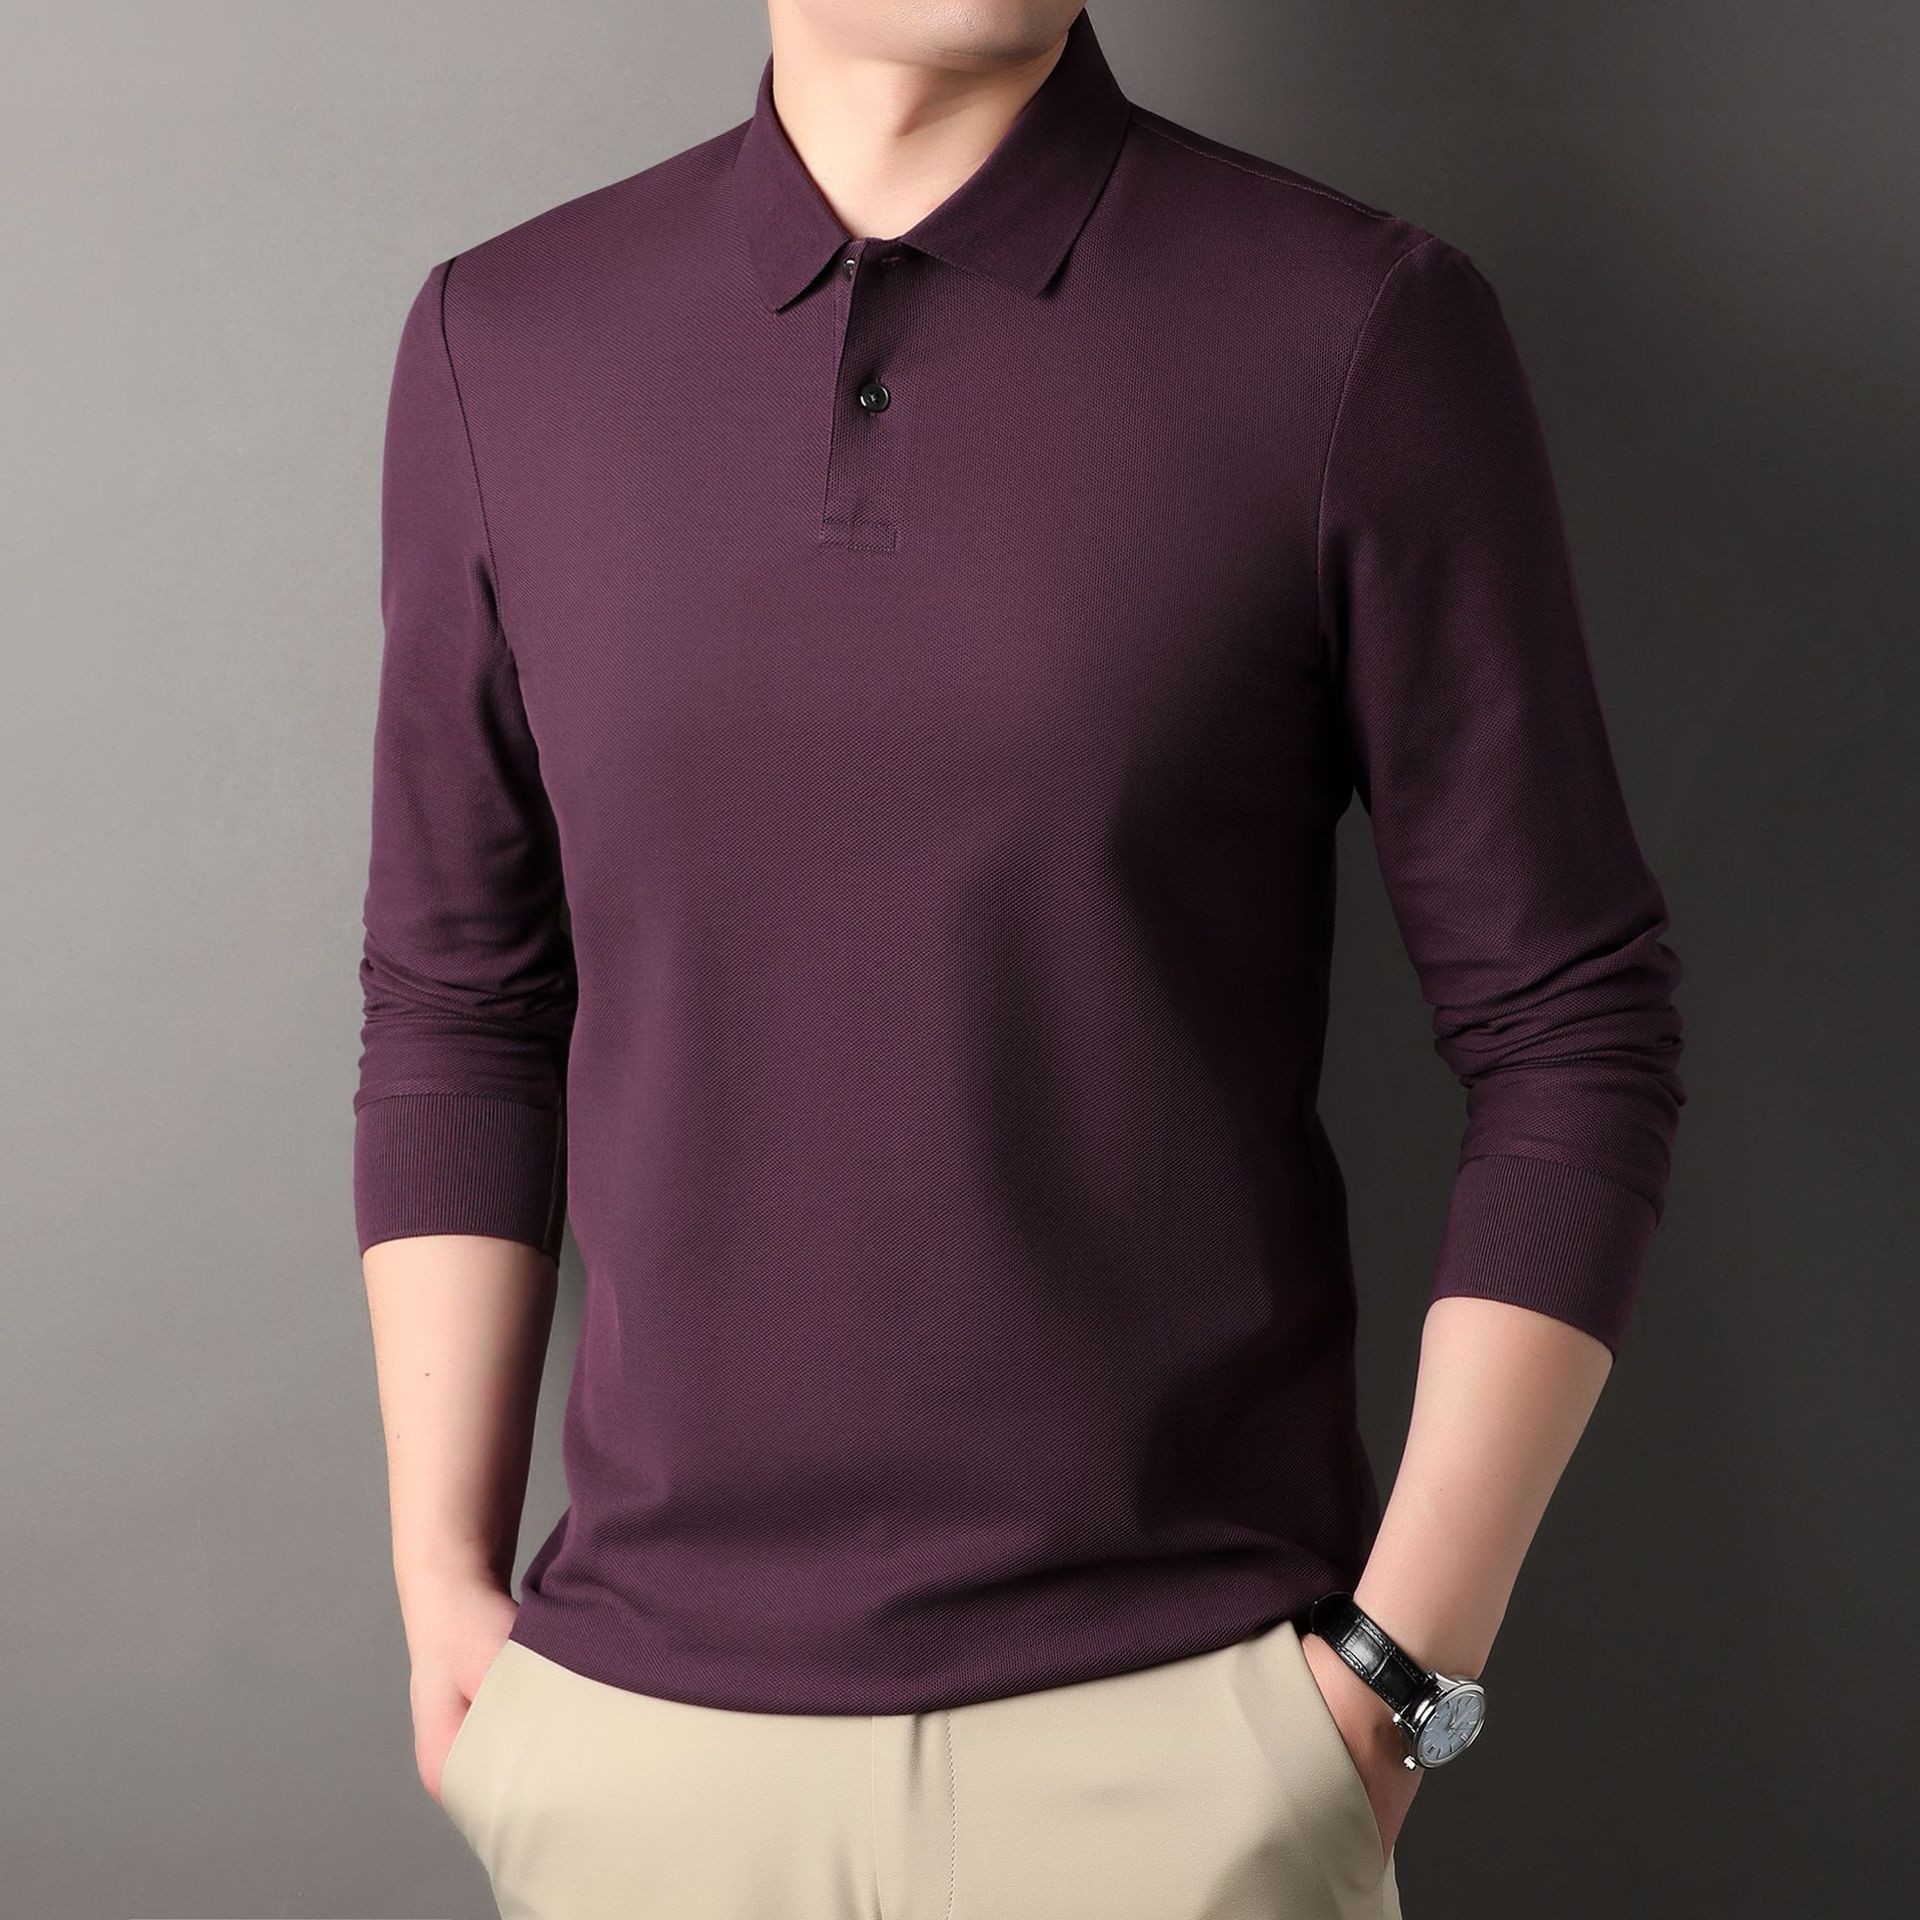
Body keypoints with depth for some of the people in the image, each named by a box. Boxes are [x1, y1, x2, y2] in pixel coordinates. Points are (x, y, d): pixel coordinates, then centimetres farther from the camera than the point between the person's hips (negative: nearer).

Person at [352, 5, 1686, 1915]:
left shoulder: (1363, 328, -8)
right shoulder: (504, 341, 1)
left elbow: (1568, 1029, -5)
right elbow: (456, 1003, 6)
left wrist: (1404, 1666, -8)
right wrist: (442, 1579, 3)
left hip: (1175, 1719, -2)